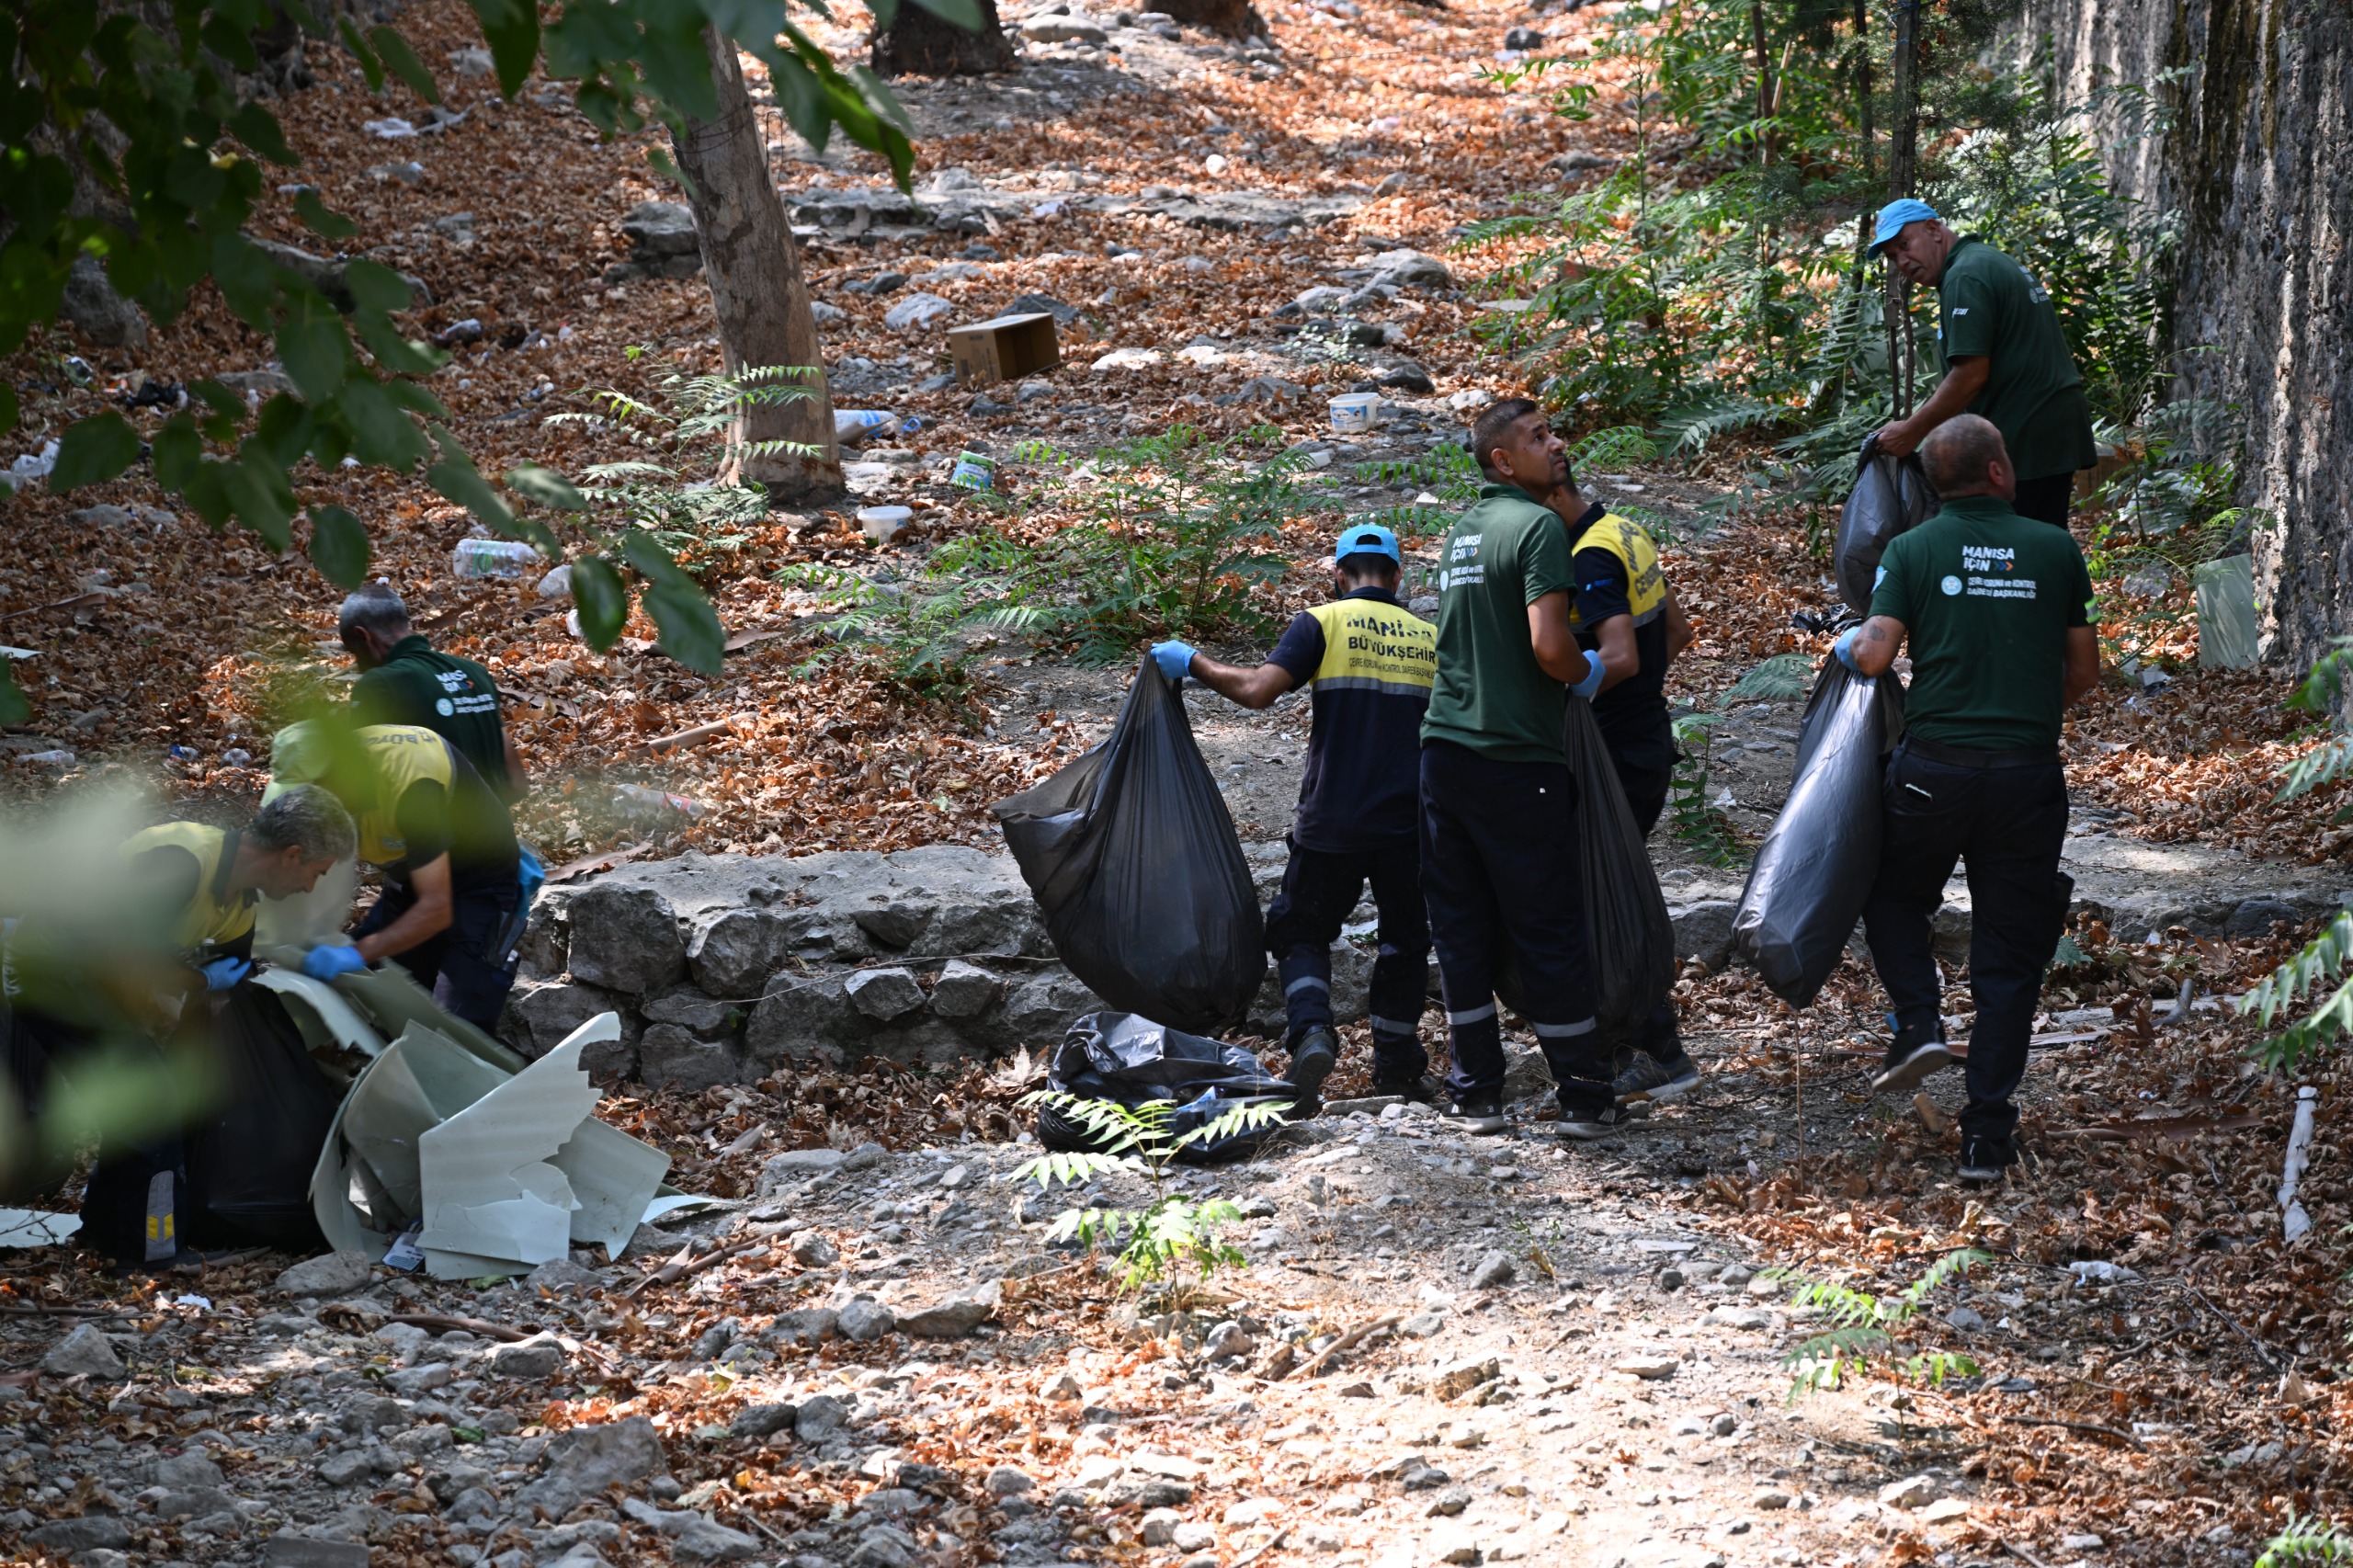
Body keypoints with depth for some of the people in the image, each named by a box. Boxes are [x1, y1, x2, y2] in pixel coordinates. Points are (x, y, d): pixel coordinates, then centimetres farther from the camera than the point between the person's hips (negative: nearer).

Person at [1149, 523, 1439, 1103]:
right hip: (1410, 826, 2)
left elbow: (1257, 689, -14)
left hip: (1332, 822, -2)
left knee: (1302, 932, 13)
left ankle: (1311, 1029, -11)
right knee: (1405, 941, 19)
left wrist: (1193, 662, -1)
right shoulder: (1430, 637, 7)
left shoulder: (1322, 623, -3)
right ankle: (1398, 1065, 20)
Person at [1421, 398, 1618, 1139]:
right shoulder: (1540, 526, -11)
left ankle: (1475, 1093, 12)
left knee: (1462, 930, 9)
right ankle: (1585, 1098, 8)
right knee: (1550, 933, 1)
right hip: (1516, 758, -7)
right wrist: (1589, 675, -1)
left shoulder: (1462, 529, 14)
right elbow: (1548, 645, -21)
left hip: (1444, 748, 7)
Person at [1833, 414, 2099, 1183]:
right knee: (2008, 957, 7)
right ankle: (1988, 1132, 5)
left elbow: (1873, 655, -10)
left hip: (1933, 767, -1)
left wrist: (1848, 644, 13)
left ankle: (1919, 1022, 3)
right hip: (2028, 774, 1)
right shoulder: (2055, 550, 6)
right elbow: (2084, 671, 11)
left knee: (1894, 896, 26)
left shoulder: (1912, 550, 1)